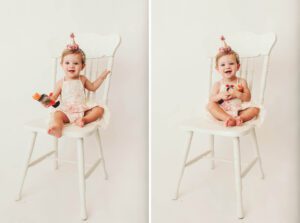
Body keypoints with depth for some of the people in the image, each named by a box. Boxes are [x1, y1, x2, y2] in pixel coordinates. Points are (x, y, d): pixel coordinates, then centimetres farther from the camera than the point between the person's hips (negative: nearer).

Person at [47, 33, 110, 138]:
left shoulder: (82, 79, 10)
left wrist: (102, 76, 15)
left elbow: (92, 87, 26)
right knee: (57, 114, -35)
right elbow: (54, 97, 3)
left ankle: (85, 119, -37)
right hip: (66, 111, -3)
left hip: (82, 109, 3)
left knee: (100, 108, -15)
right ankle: (57, 127, -66)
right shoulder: (61, 83, 2)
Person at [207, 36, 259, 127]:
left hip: (239, 111, 1)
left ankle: (240, 118, -40)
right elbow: (211, 99, -3)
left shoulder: (241, 82, 5)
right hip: (222, 112, -1)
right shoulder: (218, 84, 4)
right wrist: (220, 96, -22)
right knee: (210, 105, -25)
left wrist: (237, 94, -20)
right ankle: (228, 118, -42)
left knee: (255, 109, -18)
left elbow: (248, 98, -2)